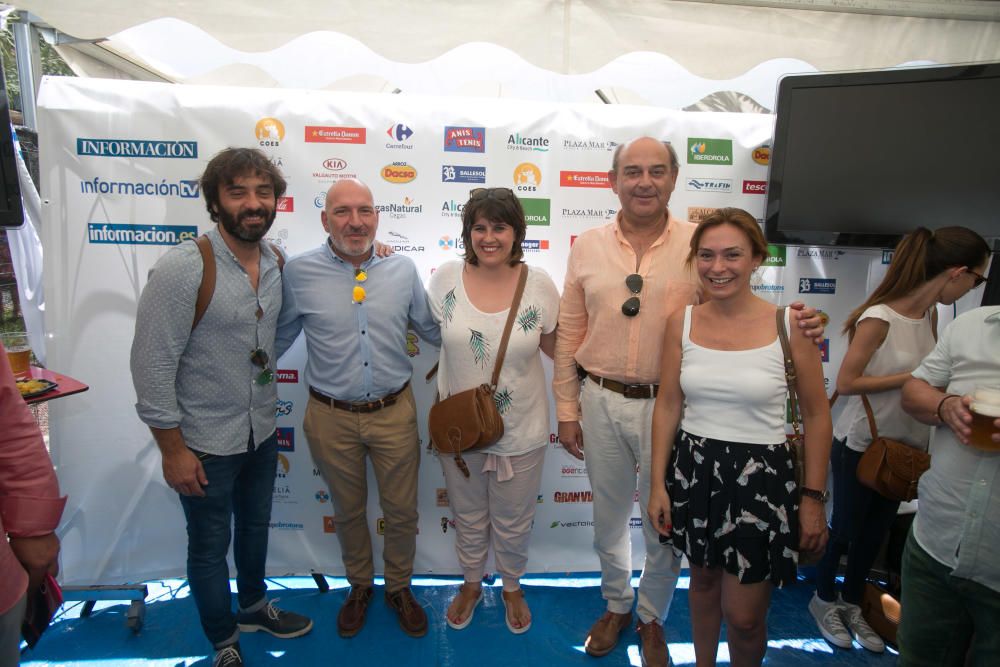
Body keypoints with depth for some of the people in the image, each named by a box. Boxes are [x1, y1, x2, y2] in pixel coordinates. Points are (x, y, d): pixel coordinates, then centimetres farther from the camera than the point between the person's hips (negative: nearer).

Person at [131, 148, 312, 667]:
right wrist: (173, 450, -17)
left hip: (262, 432, 6)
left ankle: (254, 606, 50)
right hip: (206, 443, -5)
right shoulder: (182, 268, -22)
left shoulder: (277, 263, -4)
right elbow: (152, 365, -20)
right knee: (210, 546, 14)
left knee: (255, 526, 24)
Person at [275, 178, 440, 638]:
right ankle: (359, 587, 47)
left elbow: (434, 331, 7)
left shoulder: (403, 269, -3)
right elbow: (276, 341, 4)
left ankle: (399, 587, 42)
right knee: (347, 511, 20)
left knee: (402, 511, 14)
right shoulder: (299, 273, -8)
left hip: (394, 411, 1)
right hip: (331, 418, -1)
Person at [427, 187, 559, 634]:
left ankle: (512, 587, 50)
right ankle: (471, 583, 52)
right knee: (468, 516, 24)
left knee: (513, 522, 20)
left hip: (521, 430, -1)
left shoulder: (539, 284, -12)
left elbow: (553, 346, 1)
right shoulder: (446, 277, -10)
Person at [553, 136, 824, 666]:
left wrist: (791, 326, -22)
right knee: (608, 517, 19)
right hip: (601, 402, 2)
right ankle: (616, 606, 46)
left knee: (664, 523, 14)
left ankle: (652, 618, 42)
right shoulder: (587, 247, 1)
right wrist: (567, 409, 4)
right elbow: (569, 336, 4)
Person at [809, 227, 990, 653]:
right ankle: (824, 599, 34)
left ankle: (852, 605, 37)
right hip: (860, 445, -7)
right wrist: (913, 377, -23)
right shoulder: (878, 319, -23)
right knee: (845, 527, 11)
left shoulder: (930, 314, 0)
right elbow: (845, 383, -22)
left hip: (905, 444, 7)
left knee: (877, 530, 18)